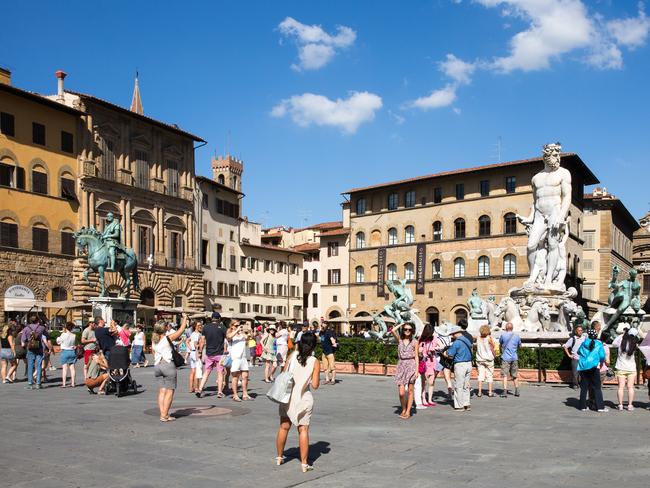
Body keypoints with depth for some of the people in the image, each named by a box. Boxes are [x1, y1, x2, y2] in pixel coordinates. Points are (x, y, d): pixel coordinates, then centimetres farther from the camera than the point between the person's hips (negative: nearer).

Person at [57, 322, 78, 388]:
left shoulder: (63, 335, -12)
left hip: (65, 351, -3)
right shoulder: (74, 336, -1)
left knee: (64, 368, -1)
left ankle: (63, 383, -3)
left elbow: (58, 342, 2)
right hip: (72, 351, 4)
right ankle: (72, 383, 9)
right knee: (72, 368, 7)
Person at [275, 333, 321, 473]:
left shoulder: (293, 355, -3)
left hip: (287, 396, 3)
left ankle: (279, 457, 31)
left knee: (284, 427, 16)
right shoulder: (315, 362, -9)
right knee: (303, 430, 3)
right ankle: (304, 463, 4)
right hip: (303, 399, -3)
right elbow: (315, 385, -9)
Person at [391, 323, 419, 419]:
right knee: (401, 392, -6)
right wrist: (401, 324, 5)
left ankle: (408, 412, 13)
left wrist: (417, 370, -6)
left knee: (410, 391, 4)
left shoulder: (415, 342, 3)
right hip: (401, 365, 1)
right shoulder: (399, 340, 7)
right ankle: (403, 409, 17)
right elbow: (393, 331, -9)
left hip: (411, 366, -1)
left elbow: (416, 357, 1)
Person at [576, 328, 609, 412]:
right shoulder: (599, 344, -1)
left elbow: (578, 352, 18)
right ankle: (600, 407, 0)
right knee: (597, 388, 2)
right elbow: (602, 356, -7)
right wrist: (600, 362, 12)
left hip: (583, 367, 3)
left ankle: (583, 406, 10)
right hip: (593, 367, -3)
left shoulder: (584, 343, 5)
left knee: (584, 387, 9)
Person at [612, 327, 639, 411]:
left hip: (621, 368, 0)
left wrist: (621, 335, 6)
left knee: (621, 387, 2)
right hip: (631, 368, 0)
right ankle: (630, 405, 5)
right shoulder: (635, 344, -10)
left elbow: (613, 344, 6)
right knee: (630, 387, 5)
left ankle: (620, 405, 1)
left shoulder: (621, 341, -11)